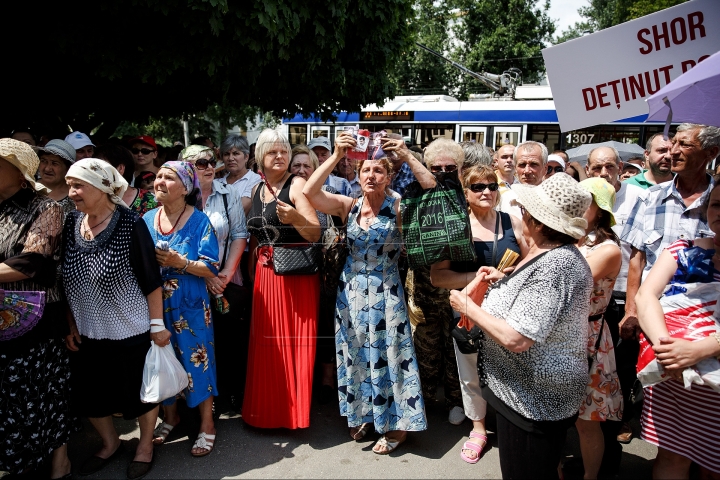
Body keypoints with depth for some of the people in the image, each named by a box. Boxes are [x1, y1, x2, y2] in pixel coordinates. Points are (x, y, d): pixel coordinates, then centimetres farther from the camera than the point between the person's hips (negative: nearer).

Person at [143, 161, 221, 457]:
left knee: (196, 361, 3)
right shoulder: (147, 219, 5)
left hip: (190, 307, -4)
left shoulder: (199, 221, -9)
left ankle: (207, 425, 20)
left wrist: (180, 263, -26)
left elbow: (211, 268, -12)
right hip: (155, 306, 5)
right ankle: (170, 415, 37)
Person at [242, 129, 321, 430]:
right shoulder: (257, 190, 13)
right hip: (265, 275, 6)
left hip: (297, 275, -6)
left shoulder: (297, 184, -7)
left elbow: (316, 233, -15)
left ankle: (296, 411, 18)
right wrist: (252, 270, 15)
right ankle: (268, 410, 27)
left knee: (295, 343, 1)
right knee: (267, 344, 11)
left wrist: (295, 218, -33)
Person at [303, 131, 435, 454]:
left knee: (385, 354, 6)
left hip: (385, 292, -3)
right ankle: (362, 415, 34)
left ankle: (395, 424, 23)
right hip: (352, 291, 4)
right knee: (356, 353, 14)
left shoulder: (399, 207, -8)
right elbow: (309, 192, -12)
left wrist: (407, 156, -27)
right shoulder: (348, 206, 0)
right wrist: (336, 156, -20)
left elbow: (433, 191, -22)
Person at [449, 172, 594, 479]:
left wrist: (468, 307, -19)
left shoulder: (554, 264, -29)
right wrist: (504, 281, 6)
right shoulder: (556, 254, 4)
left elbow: (515, 338, -33)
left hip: (533, 400, -10)